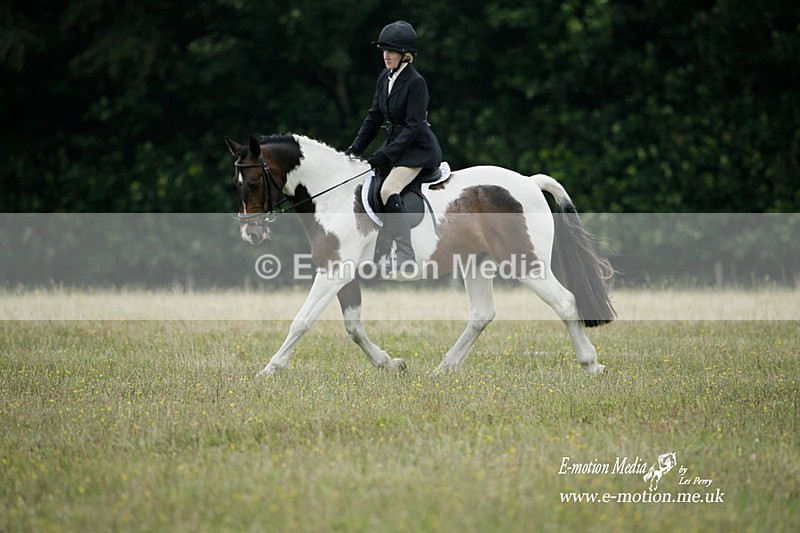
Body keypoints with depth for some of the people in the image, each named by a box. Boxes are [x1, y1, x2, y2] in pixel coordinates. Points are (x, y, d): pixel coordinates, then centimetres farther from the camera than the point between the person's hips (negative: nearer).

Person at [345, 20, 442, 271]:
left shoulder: (416, 82, -17)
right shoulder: (385, 78, 7)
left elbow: (414, 126, -20)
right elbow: (374, 116, 13)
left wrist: (385, 154, -24)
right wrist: (355, 150, 7)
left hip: (418, 147, -9)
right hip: (395, 142, 9)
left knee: (388, 190, -28)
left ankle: (405, 258, -30)